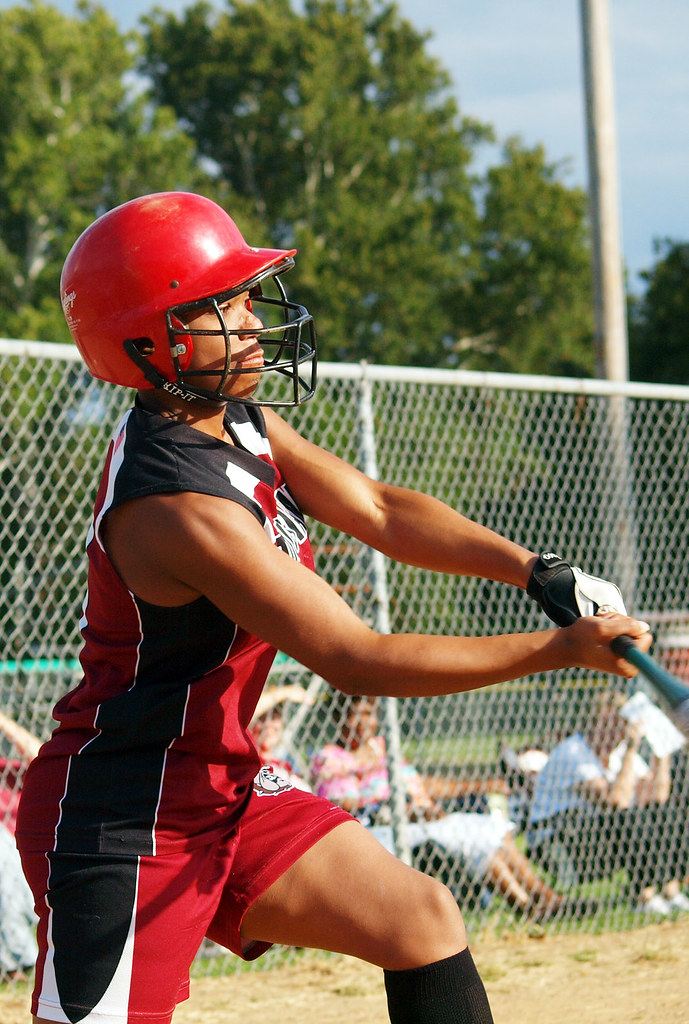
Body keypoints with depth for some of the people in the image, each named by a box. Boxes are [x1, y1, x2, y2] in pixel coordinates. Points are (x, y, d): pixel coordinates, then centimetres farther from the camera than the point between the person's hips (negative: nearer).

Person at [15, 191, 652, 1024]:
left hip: (219, 796, 10)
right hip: (120, 823, -10)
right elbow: (359, 660, -25)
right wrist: (561, 649, -20)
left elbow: (377, 512, 7)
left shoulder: (238, 422, 4)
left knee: (421, 920, 6)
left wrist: (536, 571, -8)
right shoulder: (179, 504, -26)